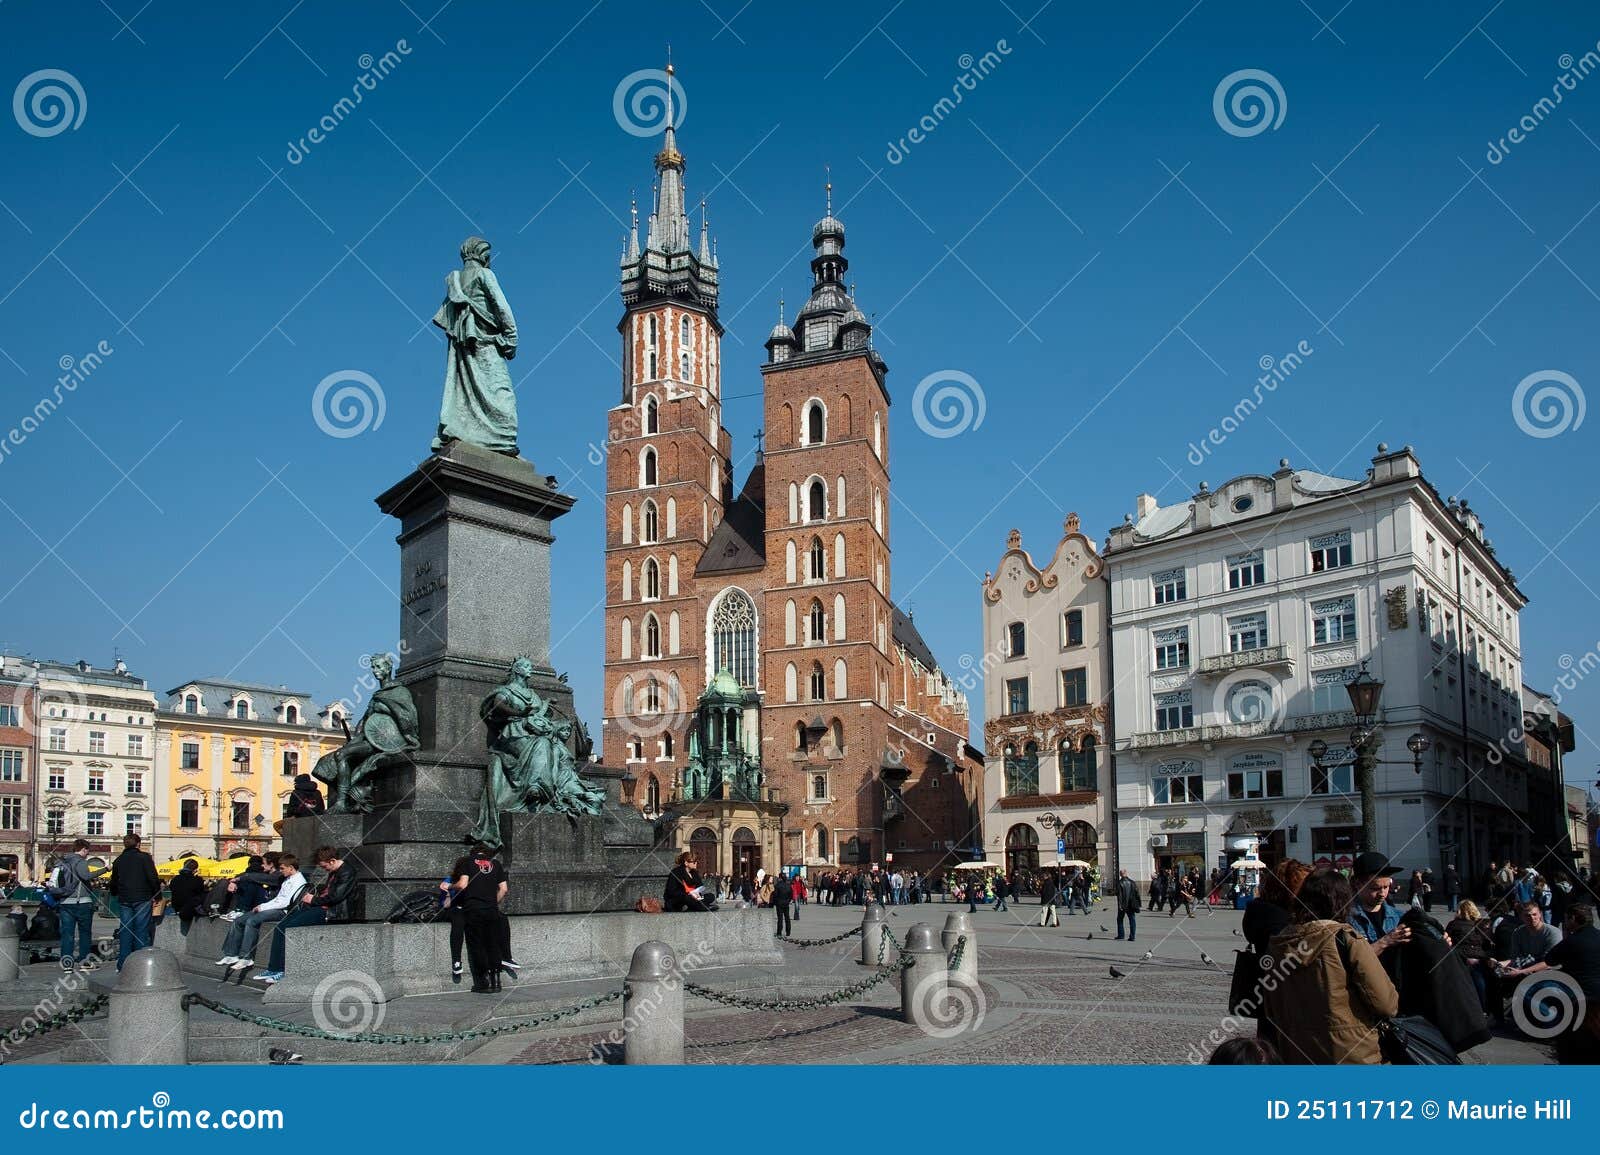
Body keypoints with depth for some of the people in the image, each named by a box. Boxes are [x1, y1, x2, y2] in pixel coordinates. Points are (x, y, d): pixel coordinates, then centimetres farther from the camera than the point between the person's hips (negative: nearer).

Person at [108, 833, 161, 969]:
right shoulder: (144, 857, -5)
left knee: (126, 930, 7)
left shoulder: (118, 860, 11)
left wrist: (117, 894, 33)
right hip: (142, 899, -4)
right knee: (141, 930, -2)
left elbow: (114, 882, 18)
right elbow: (153, 878, -10)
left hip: (125, 900, 4)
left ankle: (123, 964, 6)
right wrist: (157, 895, -1)